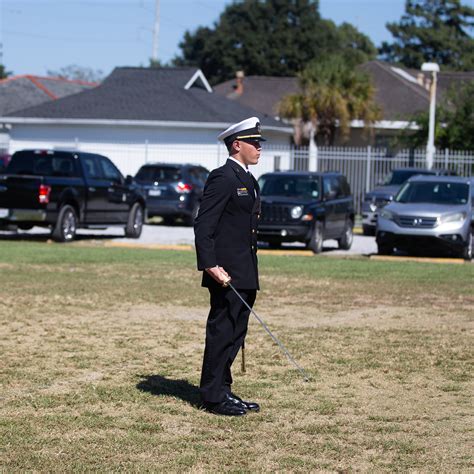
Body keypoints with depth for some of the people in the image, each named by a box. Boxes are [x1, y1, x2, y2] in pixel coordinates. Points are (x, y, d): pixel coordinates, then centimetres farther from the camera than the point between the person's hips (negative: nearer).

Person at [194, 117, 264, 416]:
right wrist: (210, 265, -24)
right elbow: (203, 226, -17)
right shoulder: (222, 178, -12)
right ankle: (213, 397, 1)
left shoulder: (249, 181, 18)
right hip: (227, 273, -10)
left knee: (235, 334, 13)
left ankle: (223, 391, 21)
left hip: (245, 275, 10)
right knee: (222, 333, -5)